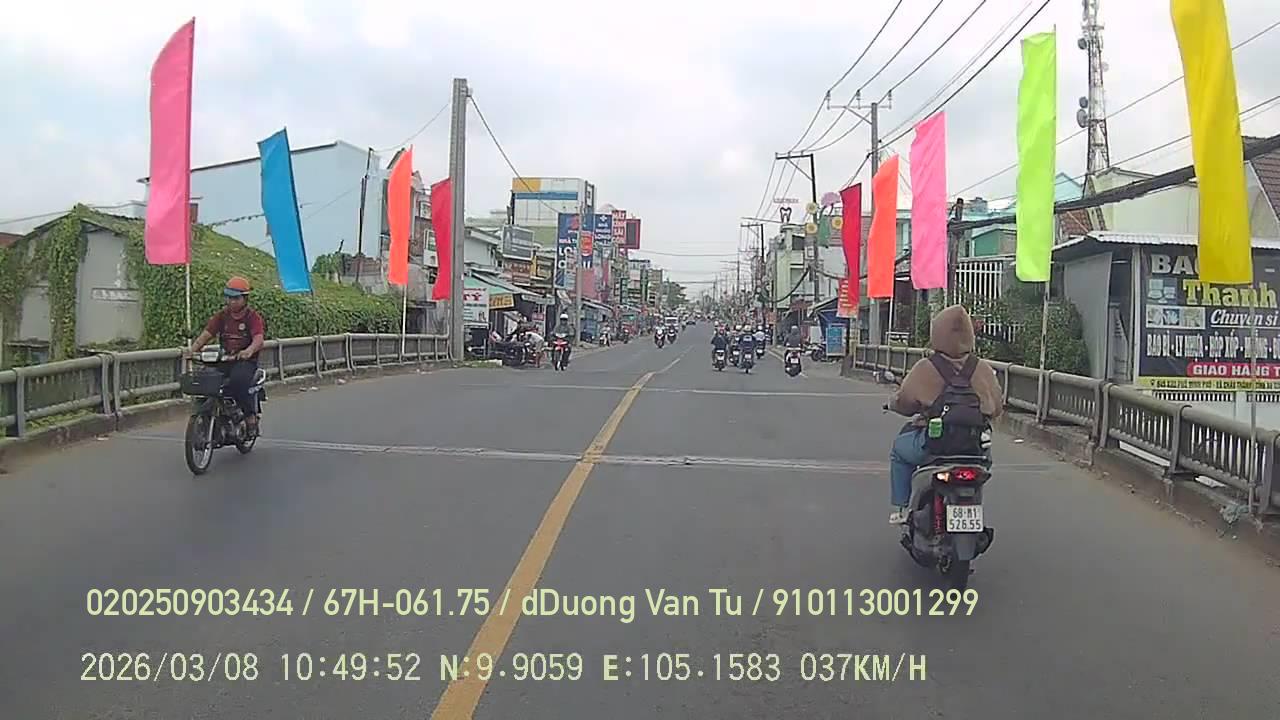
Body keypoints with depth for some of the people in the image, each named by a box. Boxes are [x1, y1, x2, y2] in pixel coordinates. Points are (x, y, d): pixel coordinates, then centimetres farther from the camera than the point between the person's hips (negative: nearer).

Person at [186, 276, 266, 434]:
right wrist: (193, 348, -16)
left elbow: (259, 339, -18)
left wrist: (249, 351, -39)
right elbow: (206, 333, 3)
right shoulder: (221, 315, 13)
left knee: (238, 378, -35)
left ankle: (251, 416, -20)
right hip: (224, 360, 5)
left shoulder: (253, 316, -2)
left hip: (246, 361, -5)